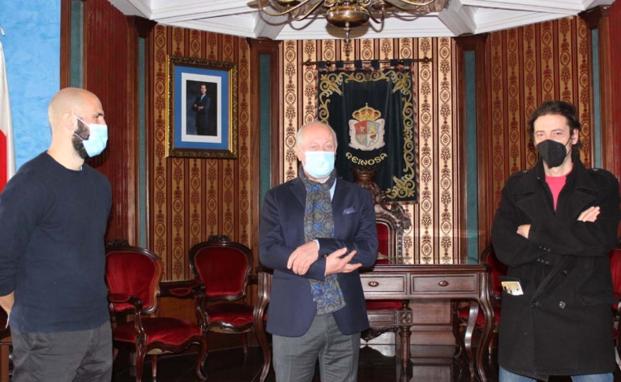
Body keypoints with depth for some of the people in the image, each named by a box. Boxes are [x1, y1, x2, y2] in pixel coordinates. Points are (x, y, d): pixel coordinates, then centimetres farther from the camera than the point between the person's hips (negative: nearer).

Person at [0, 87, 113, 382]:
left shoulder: (99, 183, 10)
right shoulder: (30, 184, -14)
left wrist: (91, 307, 16)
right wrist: (29, 316, -1)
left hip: (99, 324, 7)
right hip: (47, 334, -7)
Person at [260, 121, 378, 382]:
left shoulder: (357, 197, 7)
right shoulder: (278, 197, 4)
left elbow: (369, 250, -5)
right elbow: (268, 252, -8)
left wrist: (319, 246, -18)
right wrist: (324, 267, -16)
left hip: (344, 317, 1)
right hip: (294, 317, -1)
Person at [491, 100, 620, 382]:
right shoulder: (517, 187, 8)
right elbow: (504, 248, -6)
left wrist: (535, 232, -8)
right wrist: (575, 235, -10)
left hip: (585, 314, -1)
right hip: (525, 315, 1)